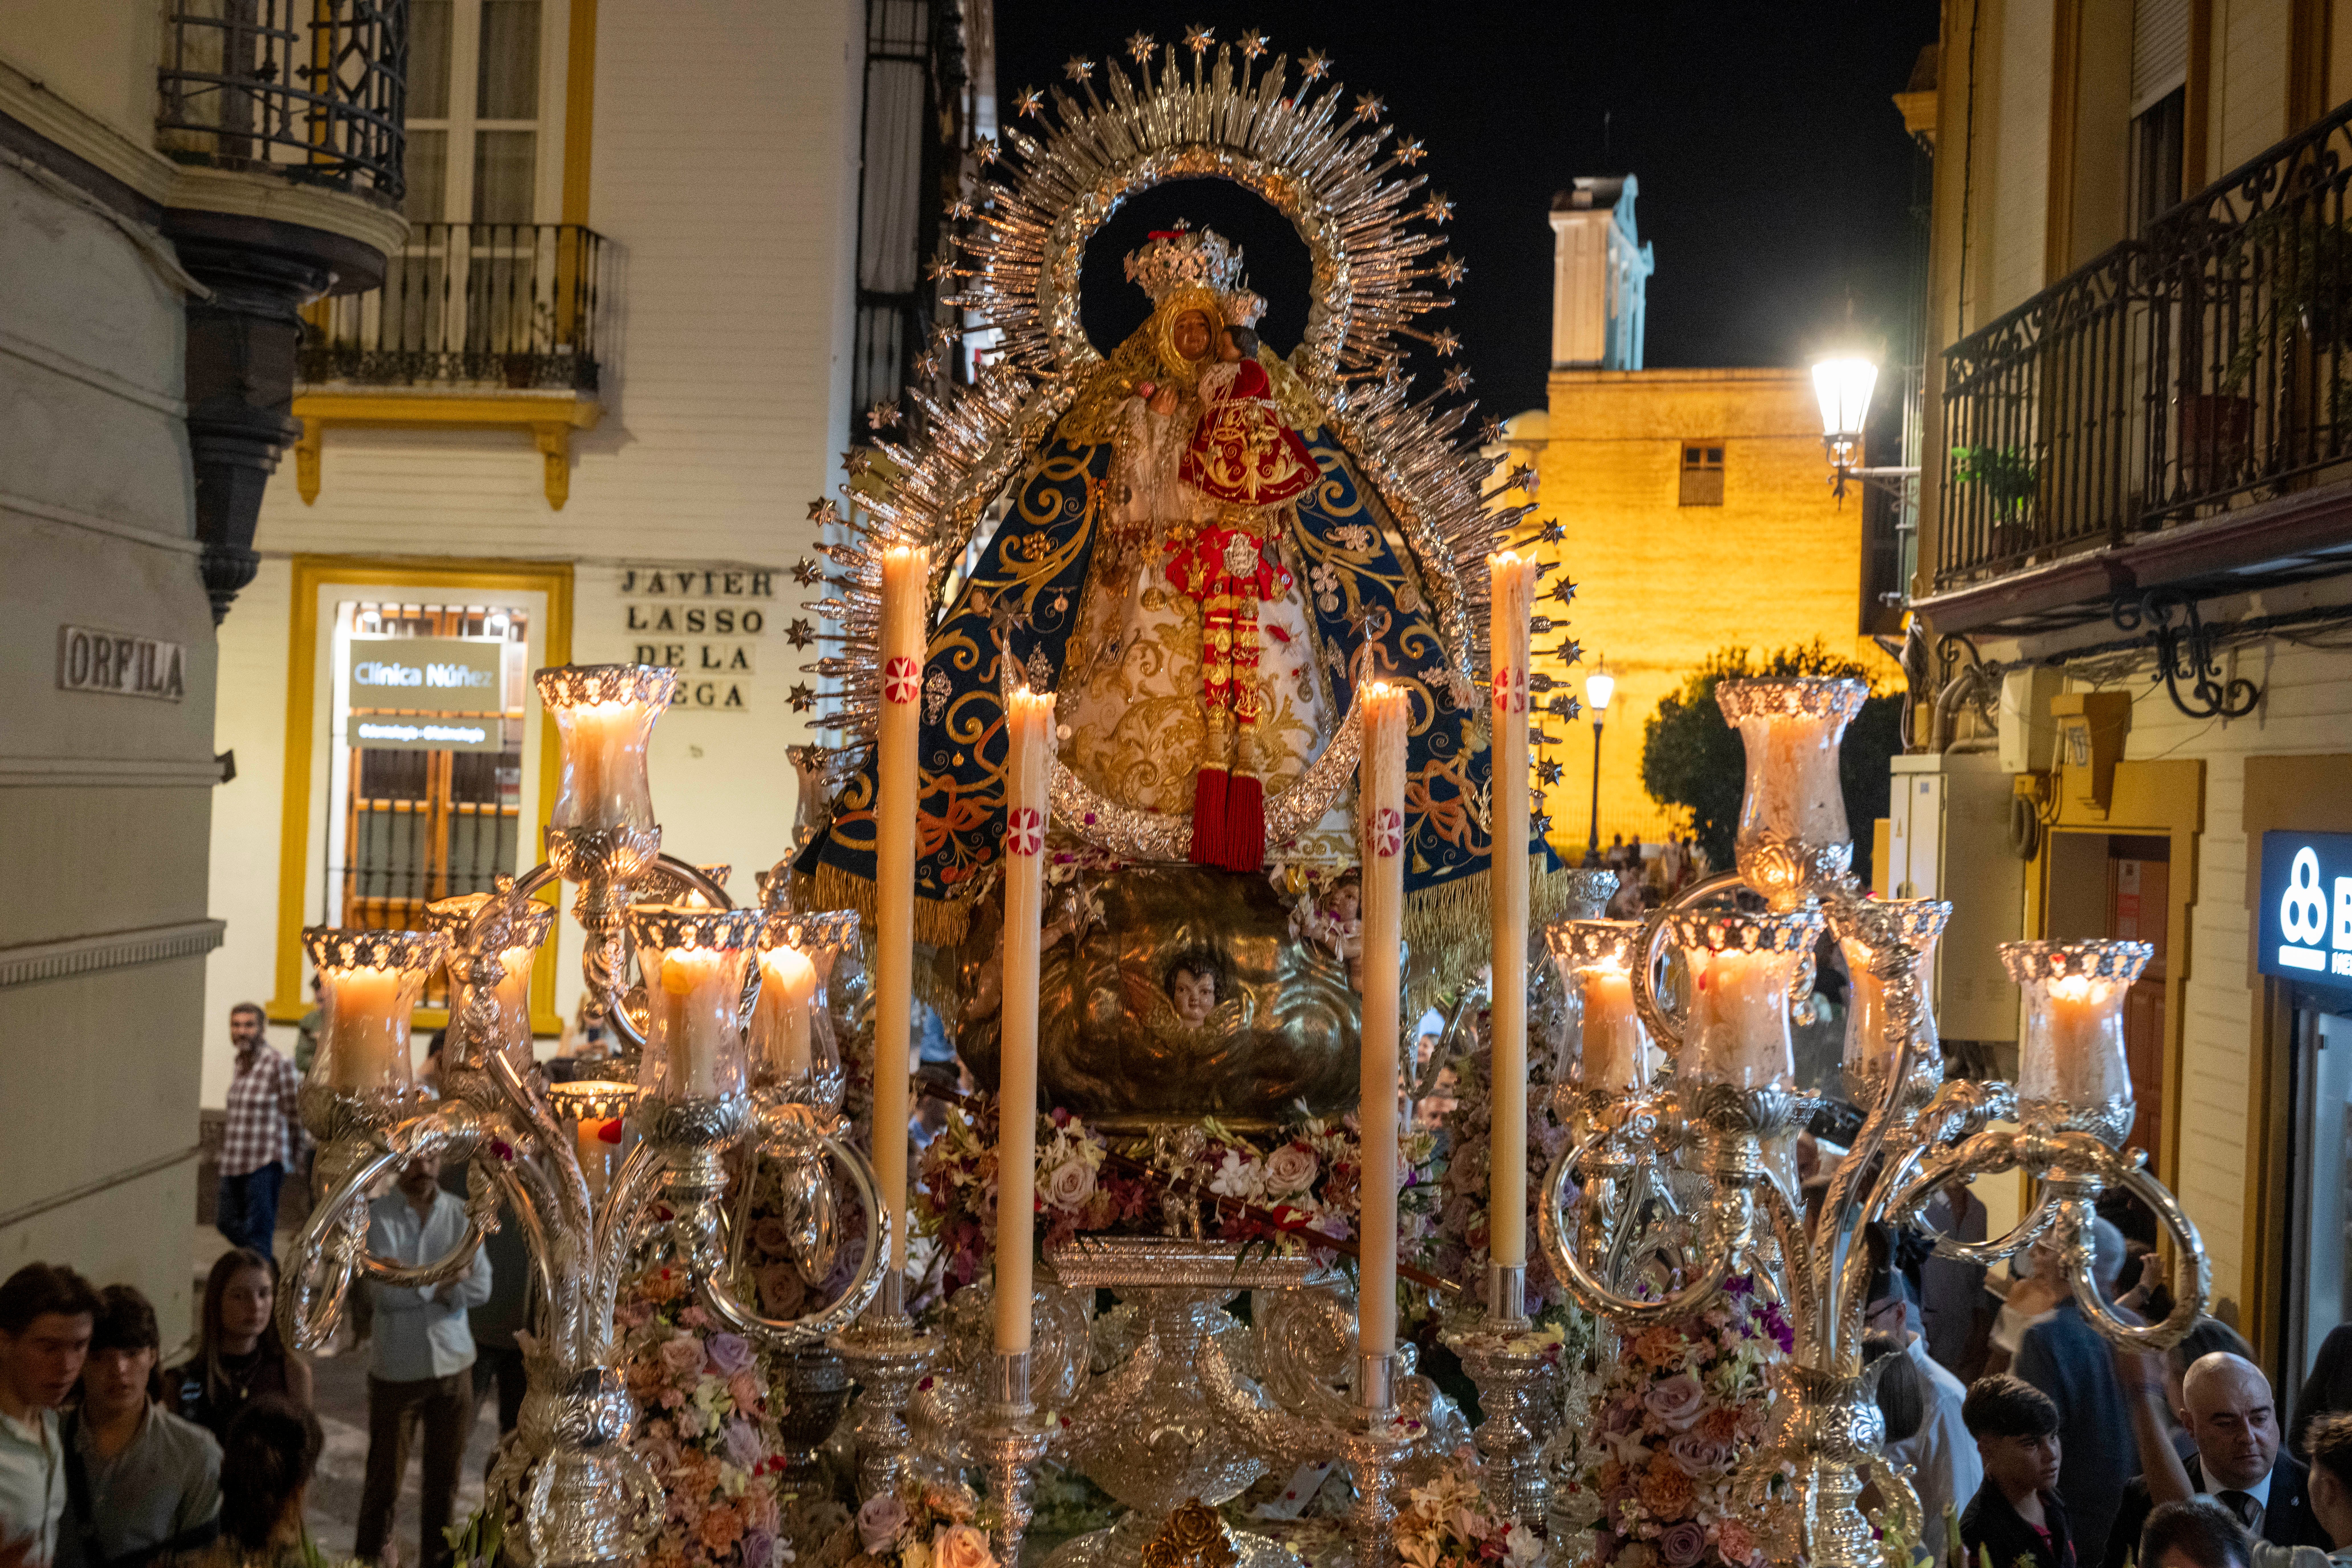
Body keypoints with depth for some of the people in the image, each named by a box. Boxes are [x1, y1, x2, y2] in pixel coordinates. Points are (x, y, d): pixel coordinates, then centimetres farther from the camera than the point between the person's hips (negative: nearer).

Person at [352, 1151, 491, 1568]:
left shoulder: (461, 1214, 1)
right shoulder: (376, 1217, -8)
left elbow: (480, 1288, -7)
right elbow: (389, 1292, -18)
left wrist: (418, 1284, -15)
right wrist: (447, 1279, -11)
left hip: (453, 1363, 3)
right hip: (397, 1367, -3)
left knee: (446, 1476, 11)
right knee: (385, 1477, 6)